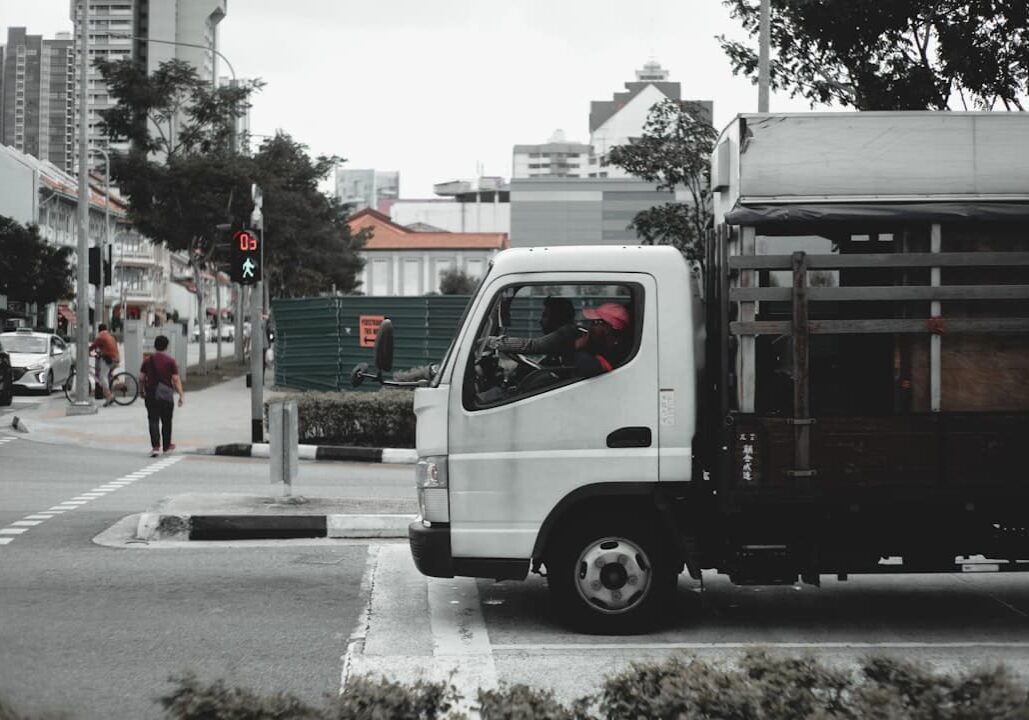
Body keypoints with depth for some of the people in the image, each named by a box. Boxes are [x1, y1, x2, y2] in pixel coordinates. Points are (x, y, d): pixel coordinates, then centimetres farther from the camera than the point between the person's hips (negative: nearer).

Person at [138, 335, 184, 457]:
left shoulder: (148, 361, 2)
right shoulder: (171, 361, -6)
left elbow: (141, 378, 4)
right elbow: (176, 379, -9)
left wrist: (144, 390, 22)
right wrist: (181, 394, -4)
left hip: (151, 394, 1)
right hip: (166, 394, -1)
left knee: (153, 421, -1)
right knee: (166, 421, 13)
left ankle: (155, 446, -14)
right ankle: (167, 446, 25)